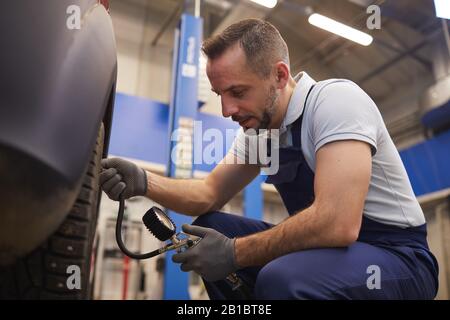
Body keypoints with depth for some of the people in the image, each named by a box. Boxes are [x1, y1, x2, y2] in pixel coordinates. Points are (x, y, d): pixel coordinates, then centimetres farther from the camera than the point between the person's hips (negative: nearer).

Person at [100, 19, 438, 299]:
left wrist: (234, 253, -21)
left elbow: (337, 223, -32)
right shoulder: (257, 127, 3)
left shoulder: (336, 98, -22)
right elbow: (210, 194, 6)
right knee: (210, 230, -2)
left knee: (281, 280, -35)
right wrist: (144, 181, -13)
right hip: (327, 244, 7)